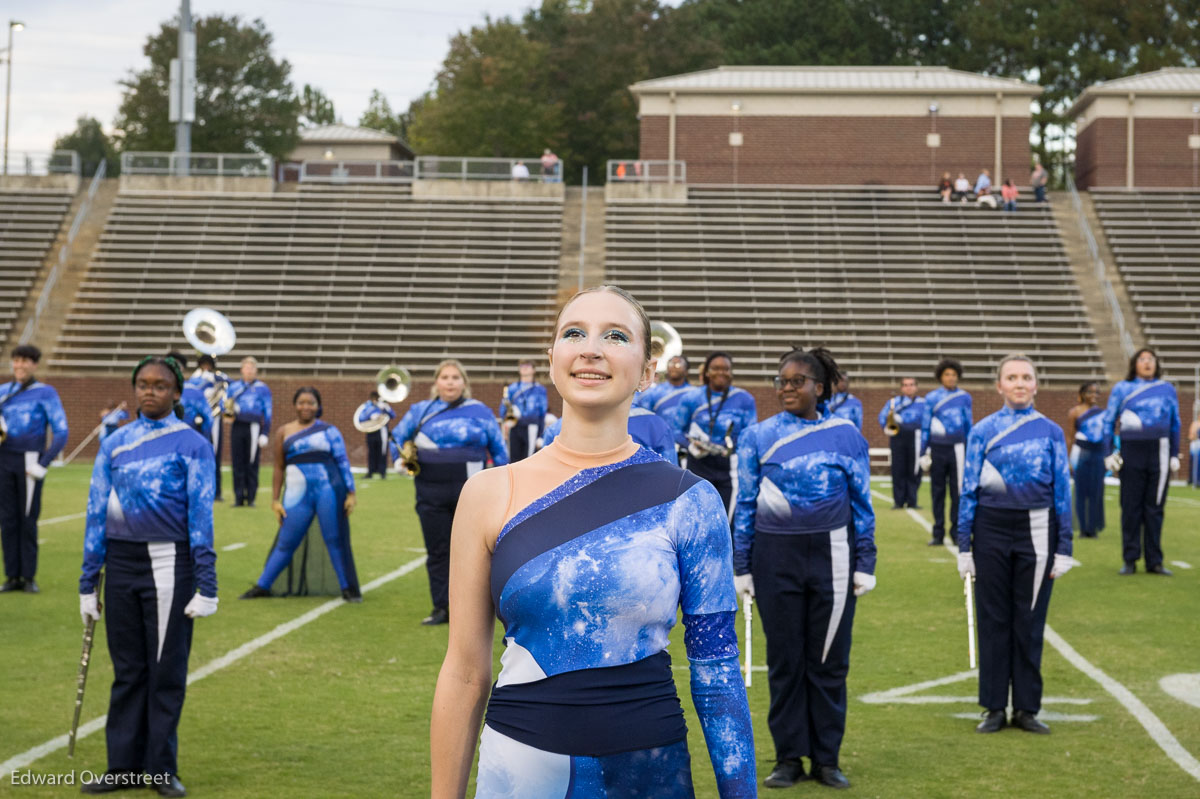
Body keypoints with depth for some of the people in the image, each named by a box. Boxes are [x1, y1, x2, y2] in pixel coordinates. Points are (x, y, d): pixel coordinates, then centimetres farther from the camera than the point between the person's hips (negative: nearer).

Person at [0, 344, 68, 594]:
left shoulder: (46, 393, -2)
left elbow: (61, 433, -6)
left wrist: (43, 464, -11)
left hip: (29, 462, -4)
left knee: (28, 520, -2)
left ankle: (29, 577, 4)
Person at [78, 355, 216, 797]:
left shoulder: (193, 445, -2)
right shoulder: (114, 444, 8)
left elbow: (201, 515, -5)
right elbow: (97, 512, 9)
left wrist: (206, 585, -10)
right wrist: (87, 582, 7)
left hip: (170, 565, -3)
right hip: (122, 563, 3)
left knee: (167, 668, 2)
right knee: (127, 668, 9)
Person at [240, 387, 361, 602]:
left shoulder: (328, 430, 7)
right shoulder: (285, 432, 10)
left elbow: (343, 462, 5)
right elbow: (279, 468, 12)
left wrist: (350, 493, -1)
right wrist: (275, 500, 7)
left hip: (329, 491, -1)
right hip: (298, 494, 1)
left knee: (336, 541, 0)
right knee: (285, 543, 4)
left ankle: (349, 589, 10)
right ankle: (262, 586, 16)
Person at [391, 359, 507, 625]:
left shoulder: (480, 411, 5)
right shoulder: (420, 411, 9)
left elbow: (498, 449, 10)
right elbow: (397, 437, 21)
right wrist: (401, 459, 2)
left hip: (470, 494, -2)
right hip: (431, 493, 2)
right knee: (437, 552, 5)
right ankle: (441, 607, 12)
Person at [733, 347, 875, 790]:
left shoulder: (846, 435, 1)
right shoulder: (758, 436, 1)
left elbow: (862, 503, 5)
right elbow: (745, 504, 4)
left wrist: (865, 563, 1)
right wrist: (741, 568, 2)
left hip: (831, 557, 0)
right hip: (776, 558, 0)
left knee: (830, 660, 5)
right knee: (784, 659, 6)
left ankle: (826, 758, 15)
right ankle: (788, 757, 15)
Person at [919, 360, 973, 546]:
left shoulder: (965, 397, 7)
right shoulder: (931, 398, 4)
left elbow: (968, 426, 12)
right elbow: (925, 426, 5)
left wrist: (969, 452, 11)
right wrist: (924, 453, 2)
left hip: (957, 448, 0)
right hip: (937, 449, 0)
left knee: (957, 491, -1)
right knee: (937, 492, 3)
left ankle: (956, 533, 6)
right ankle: (938, 534, 8)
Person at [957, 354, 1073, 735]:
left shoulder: (1051, 432, 3)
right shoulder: (983, 431, 1)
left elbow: (1063, 491, 3)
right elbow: (969, 490, 2)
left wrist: (1064, 548, -1)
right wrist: (964, 546, -1)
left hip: (1036, 532, 0)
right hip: (992, 531, 0)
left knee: (1030, 621, 6)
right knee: (993, 620, 5)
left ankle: (1027, 707, 15)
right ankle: (994, 707, 13)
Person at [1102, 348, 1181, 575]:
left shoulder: (1168, 390, 10)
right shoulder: (1121, 389, 6)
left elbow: (1175, 424, 14)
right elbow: (1108, 422, 8)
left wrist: (1175, 455, 9)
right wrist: (1108, 454, 0)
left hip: (1159, 454, 1)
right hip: (1131, 452, -1)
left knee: (1155, 507, 4)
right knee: (1130, 507, 1)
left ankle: (1154, 561, 10)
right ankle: (1130, 560, 8)